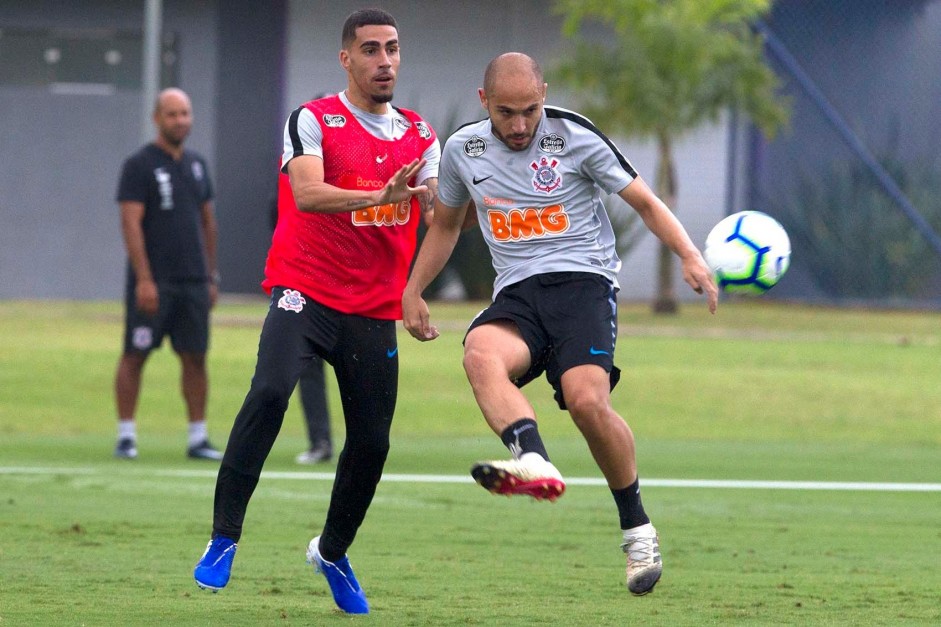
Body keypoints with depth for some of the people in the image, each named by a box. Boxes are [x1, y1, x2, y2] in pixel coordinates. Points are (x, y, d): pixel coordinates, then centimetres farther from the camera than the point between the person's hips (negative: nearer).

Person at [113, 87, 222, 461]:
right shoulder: (139, 165, -6)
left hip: (193, 282, 6)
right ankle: (126, 435, 4)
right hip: (153, 283, -6)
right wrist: (144, 280, -19)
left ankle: (198, 438, 8)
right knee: (135, 356, -1)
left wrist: (212, 276, 15)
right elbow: (131, 224, -12)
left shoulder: (196, 165, 14)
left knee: (195, 357, 4)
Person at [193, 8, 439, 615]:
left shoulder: (420, 136, 13)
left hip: (375, 310, 5)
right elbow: (307, 193, -22)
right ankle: (224, 538, -21)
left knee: (372, 443, 3)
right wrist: (380, 196, -37)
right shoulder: (313, 121, -4)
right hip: (307, 292, -5)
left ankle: (332, 553, 29)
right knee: (270, 392, -28)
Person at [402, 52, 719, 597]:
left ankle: (637, 527, -6)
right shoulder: (463, 151, 10)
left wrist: (690, 256, -12)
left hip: (584, 281, -3)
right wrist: (413, 291, 26)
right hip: (517, 294, 3)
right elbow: (446, 225, 29)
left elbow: (645, 201, 3)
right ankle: (535, 464, -57)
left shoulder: (575, 137, -1)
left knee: (587, 399, -27)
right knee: (482, 354, -33)